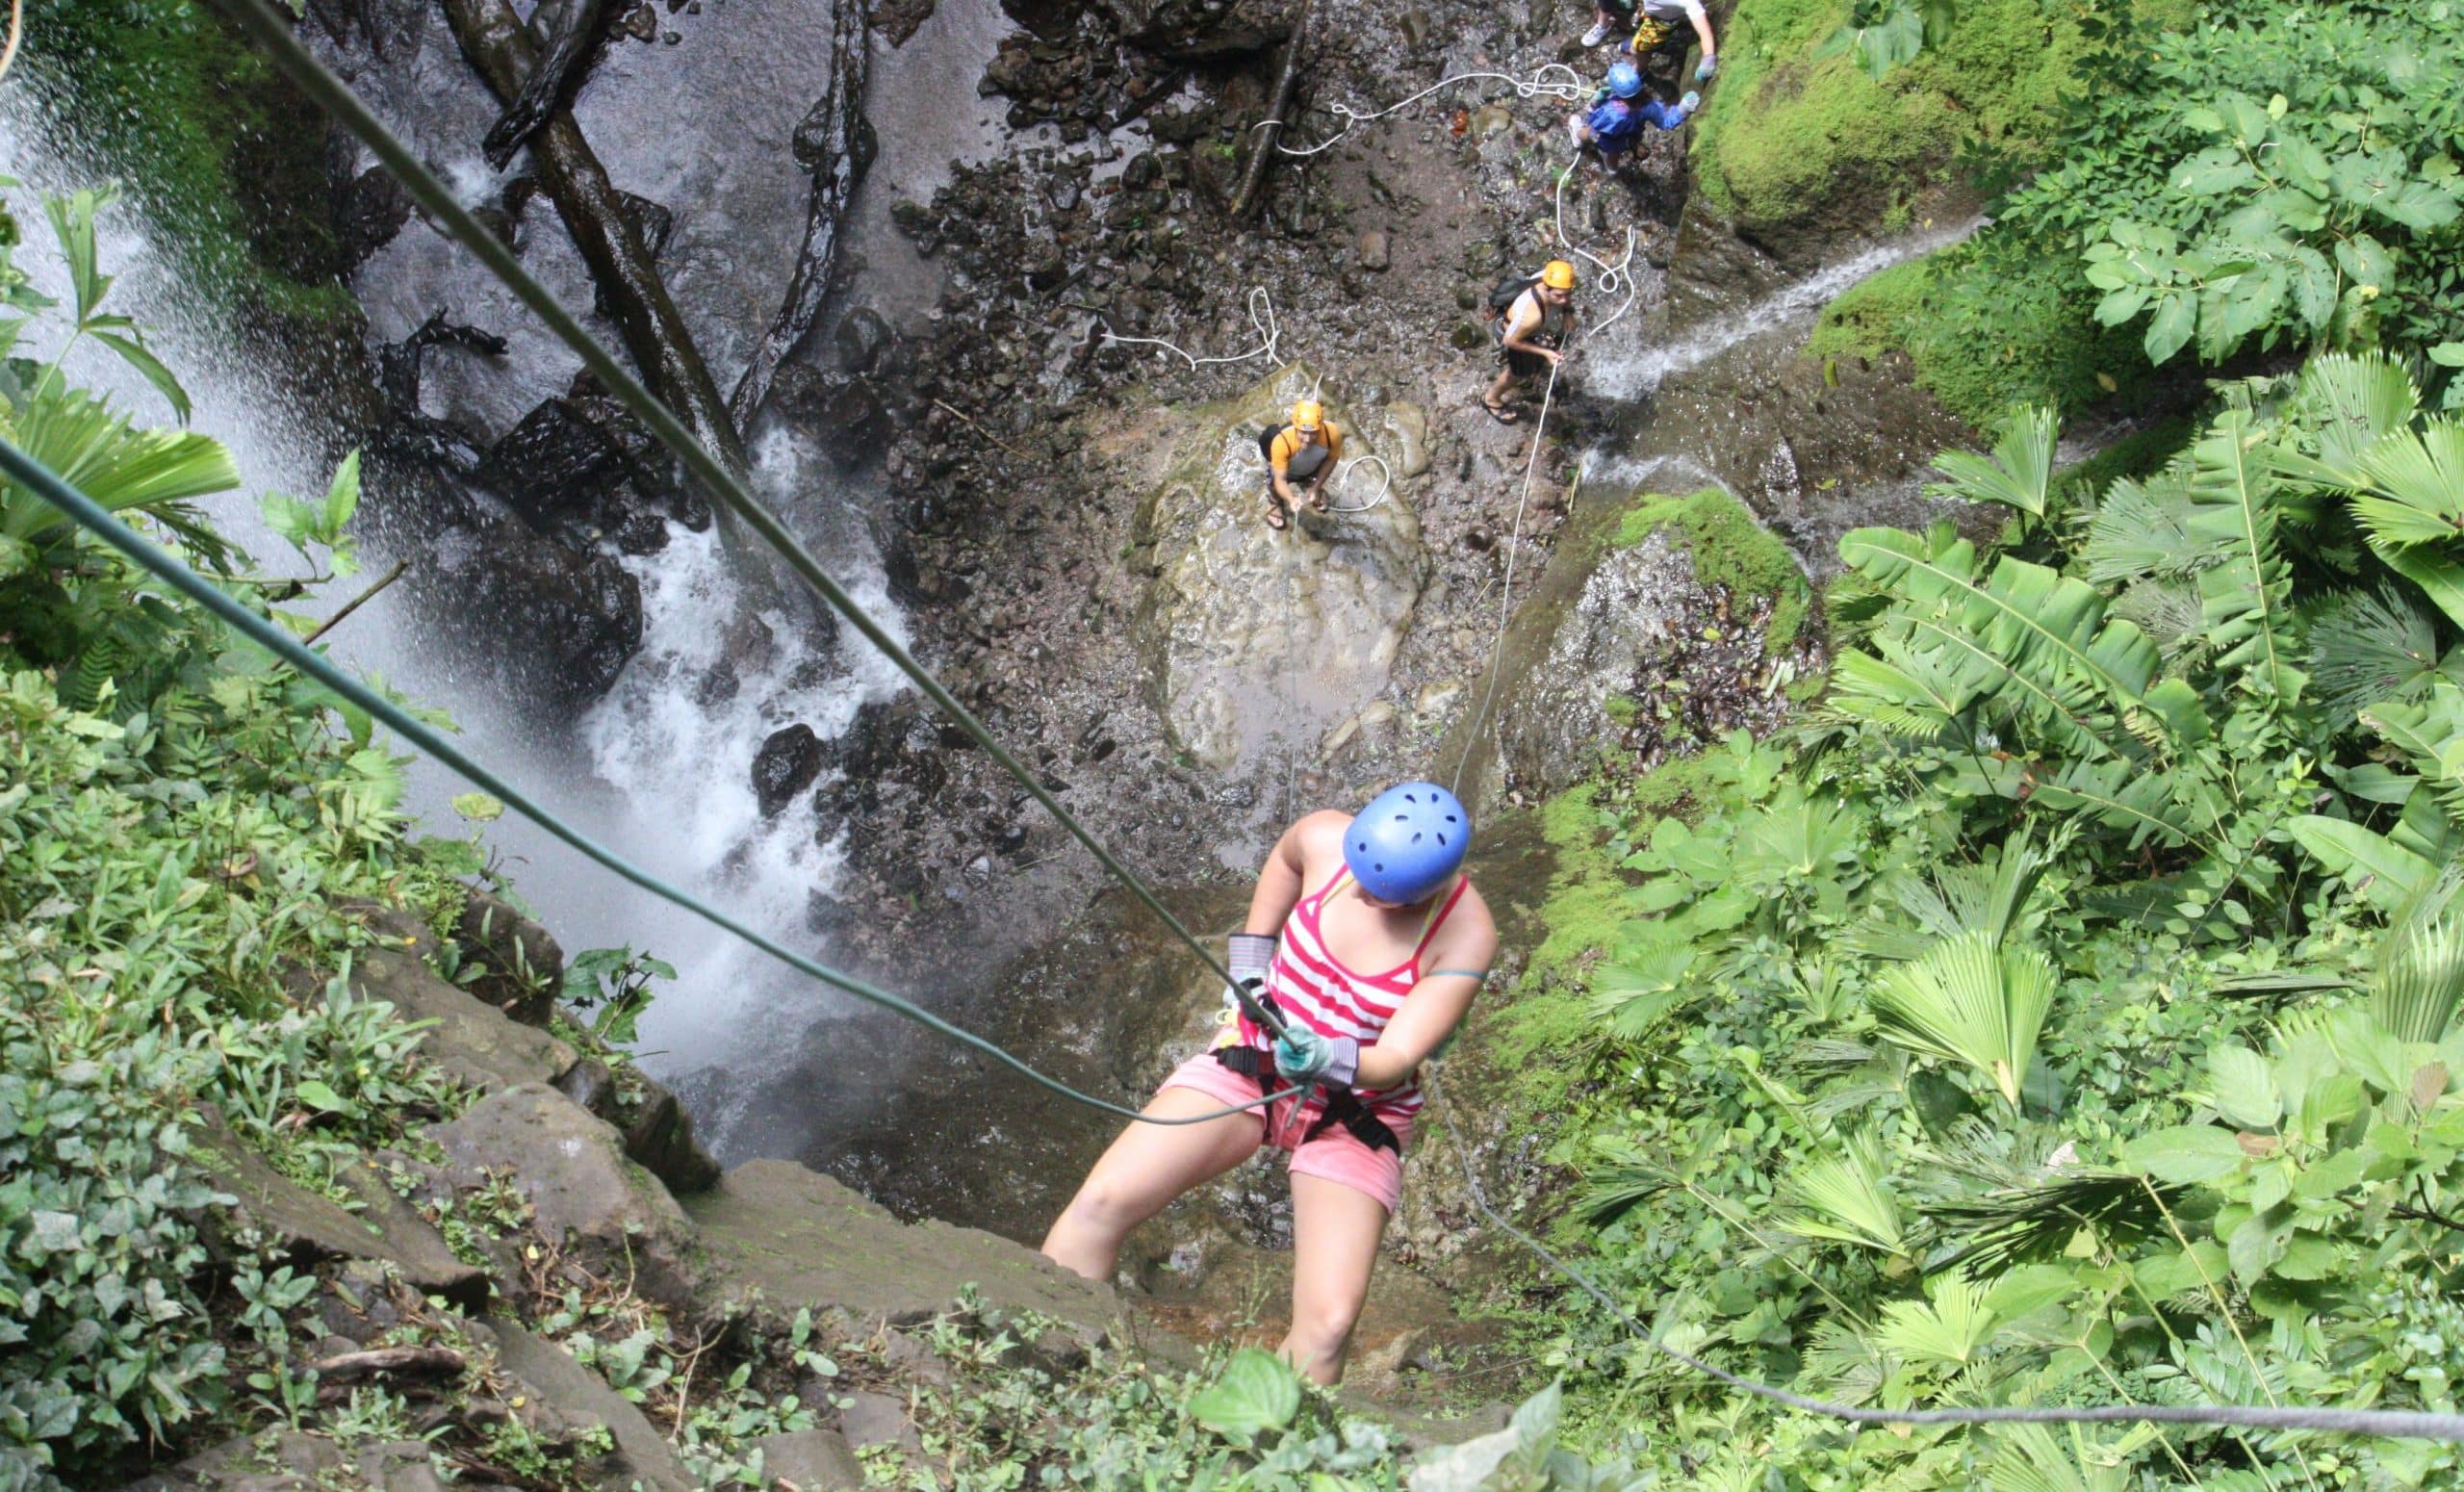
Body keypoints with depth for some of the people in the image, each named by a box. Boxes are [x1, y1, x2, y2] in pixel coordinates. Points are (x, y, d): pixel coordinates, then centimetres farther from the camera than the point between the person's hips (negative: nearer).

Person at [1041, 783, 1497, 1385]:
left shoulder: (1467, 937, -22)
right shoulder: (1324, 839, -14)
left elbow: (1397, 1060, -23)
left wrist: (1331, 1061, -43)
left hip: (1358, 1114, -2)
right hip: (1253, 1060, 3)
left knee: (1329, 1323, -19)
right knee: (1103, 1201, -17)